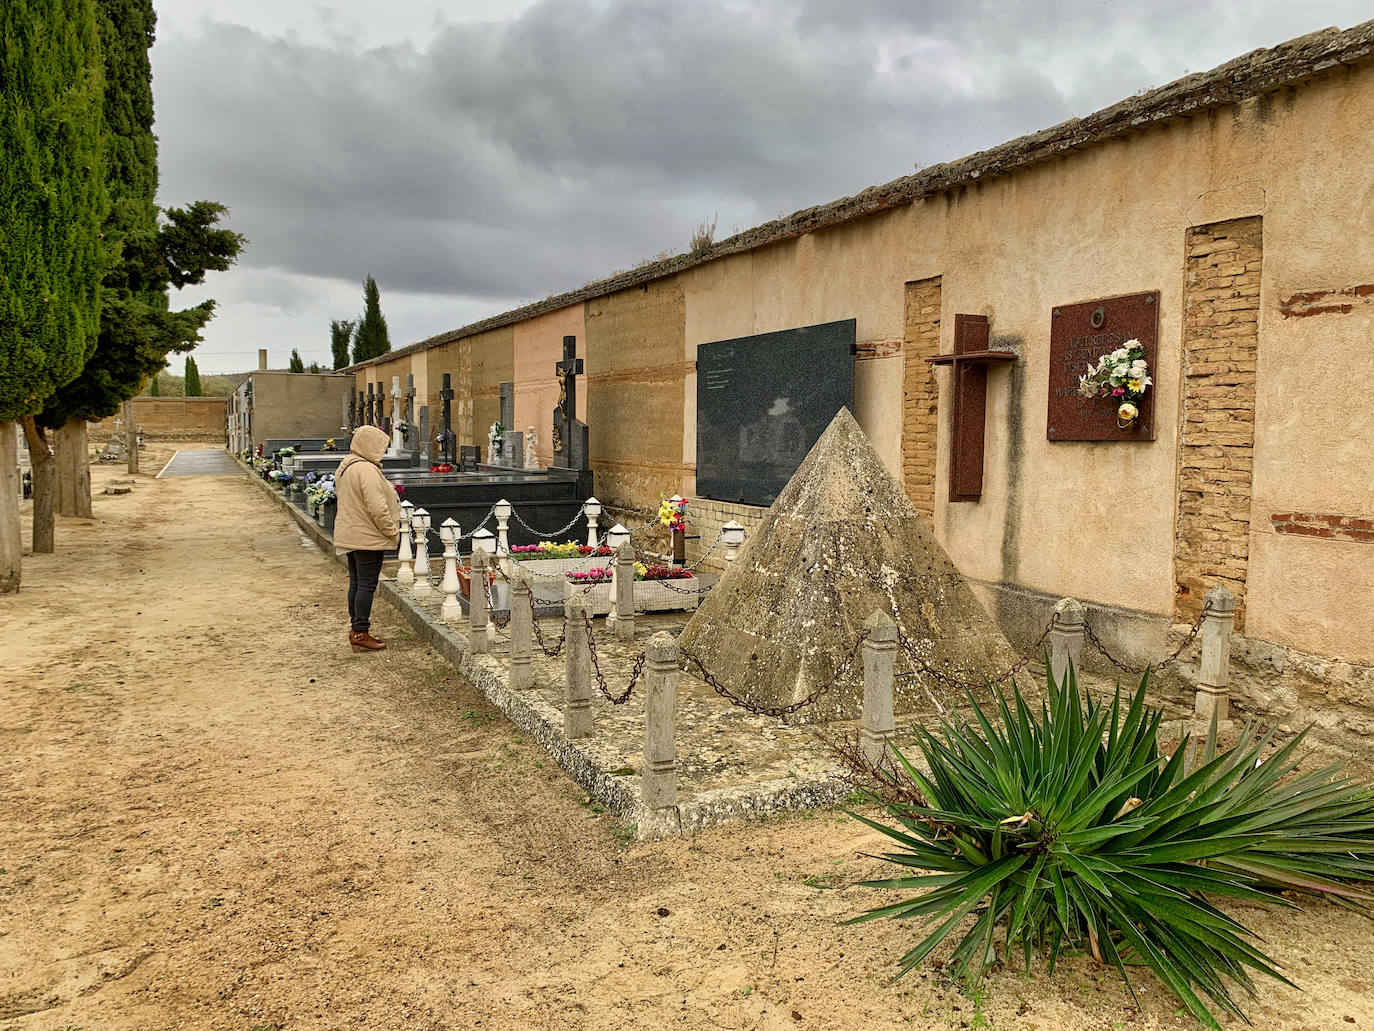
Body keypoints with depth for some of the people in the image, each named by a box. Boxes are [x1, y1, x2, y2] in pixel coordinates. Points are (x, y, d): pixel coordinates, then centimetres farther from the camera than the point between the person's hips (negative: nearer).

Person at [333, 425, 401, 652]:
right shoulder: (366, 470, -19)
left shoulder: (345, 467, 13)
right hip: (368, 537, -10)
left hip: (351, 536, 10)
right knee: (366, 585, -4)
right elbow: (377, 507, -24)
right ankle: (361, 633, -1)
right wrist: (393, 532, -13)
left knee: (356, 584, 15)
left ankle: (355, 629, 22)